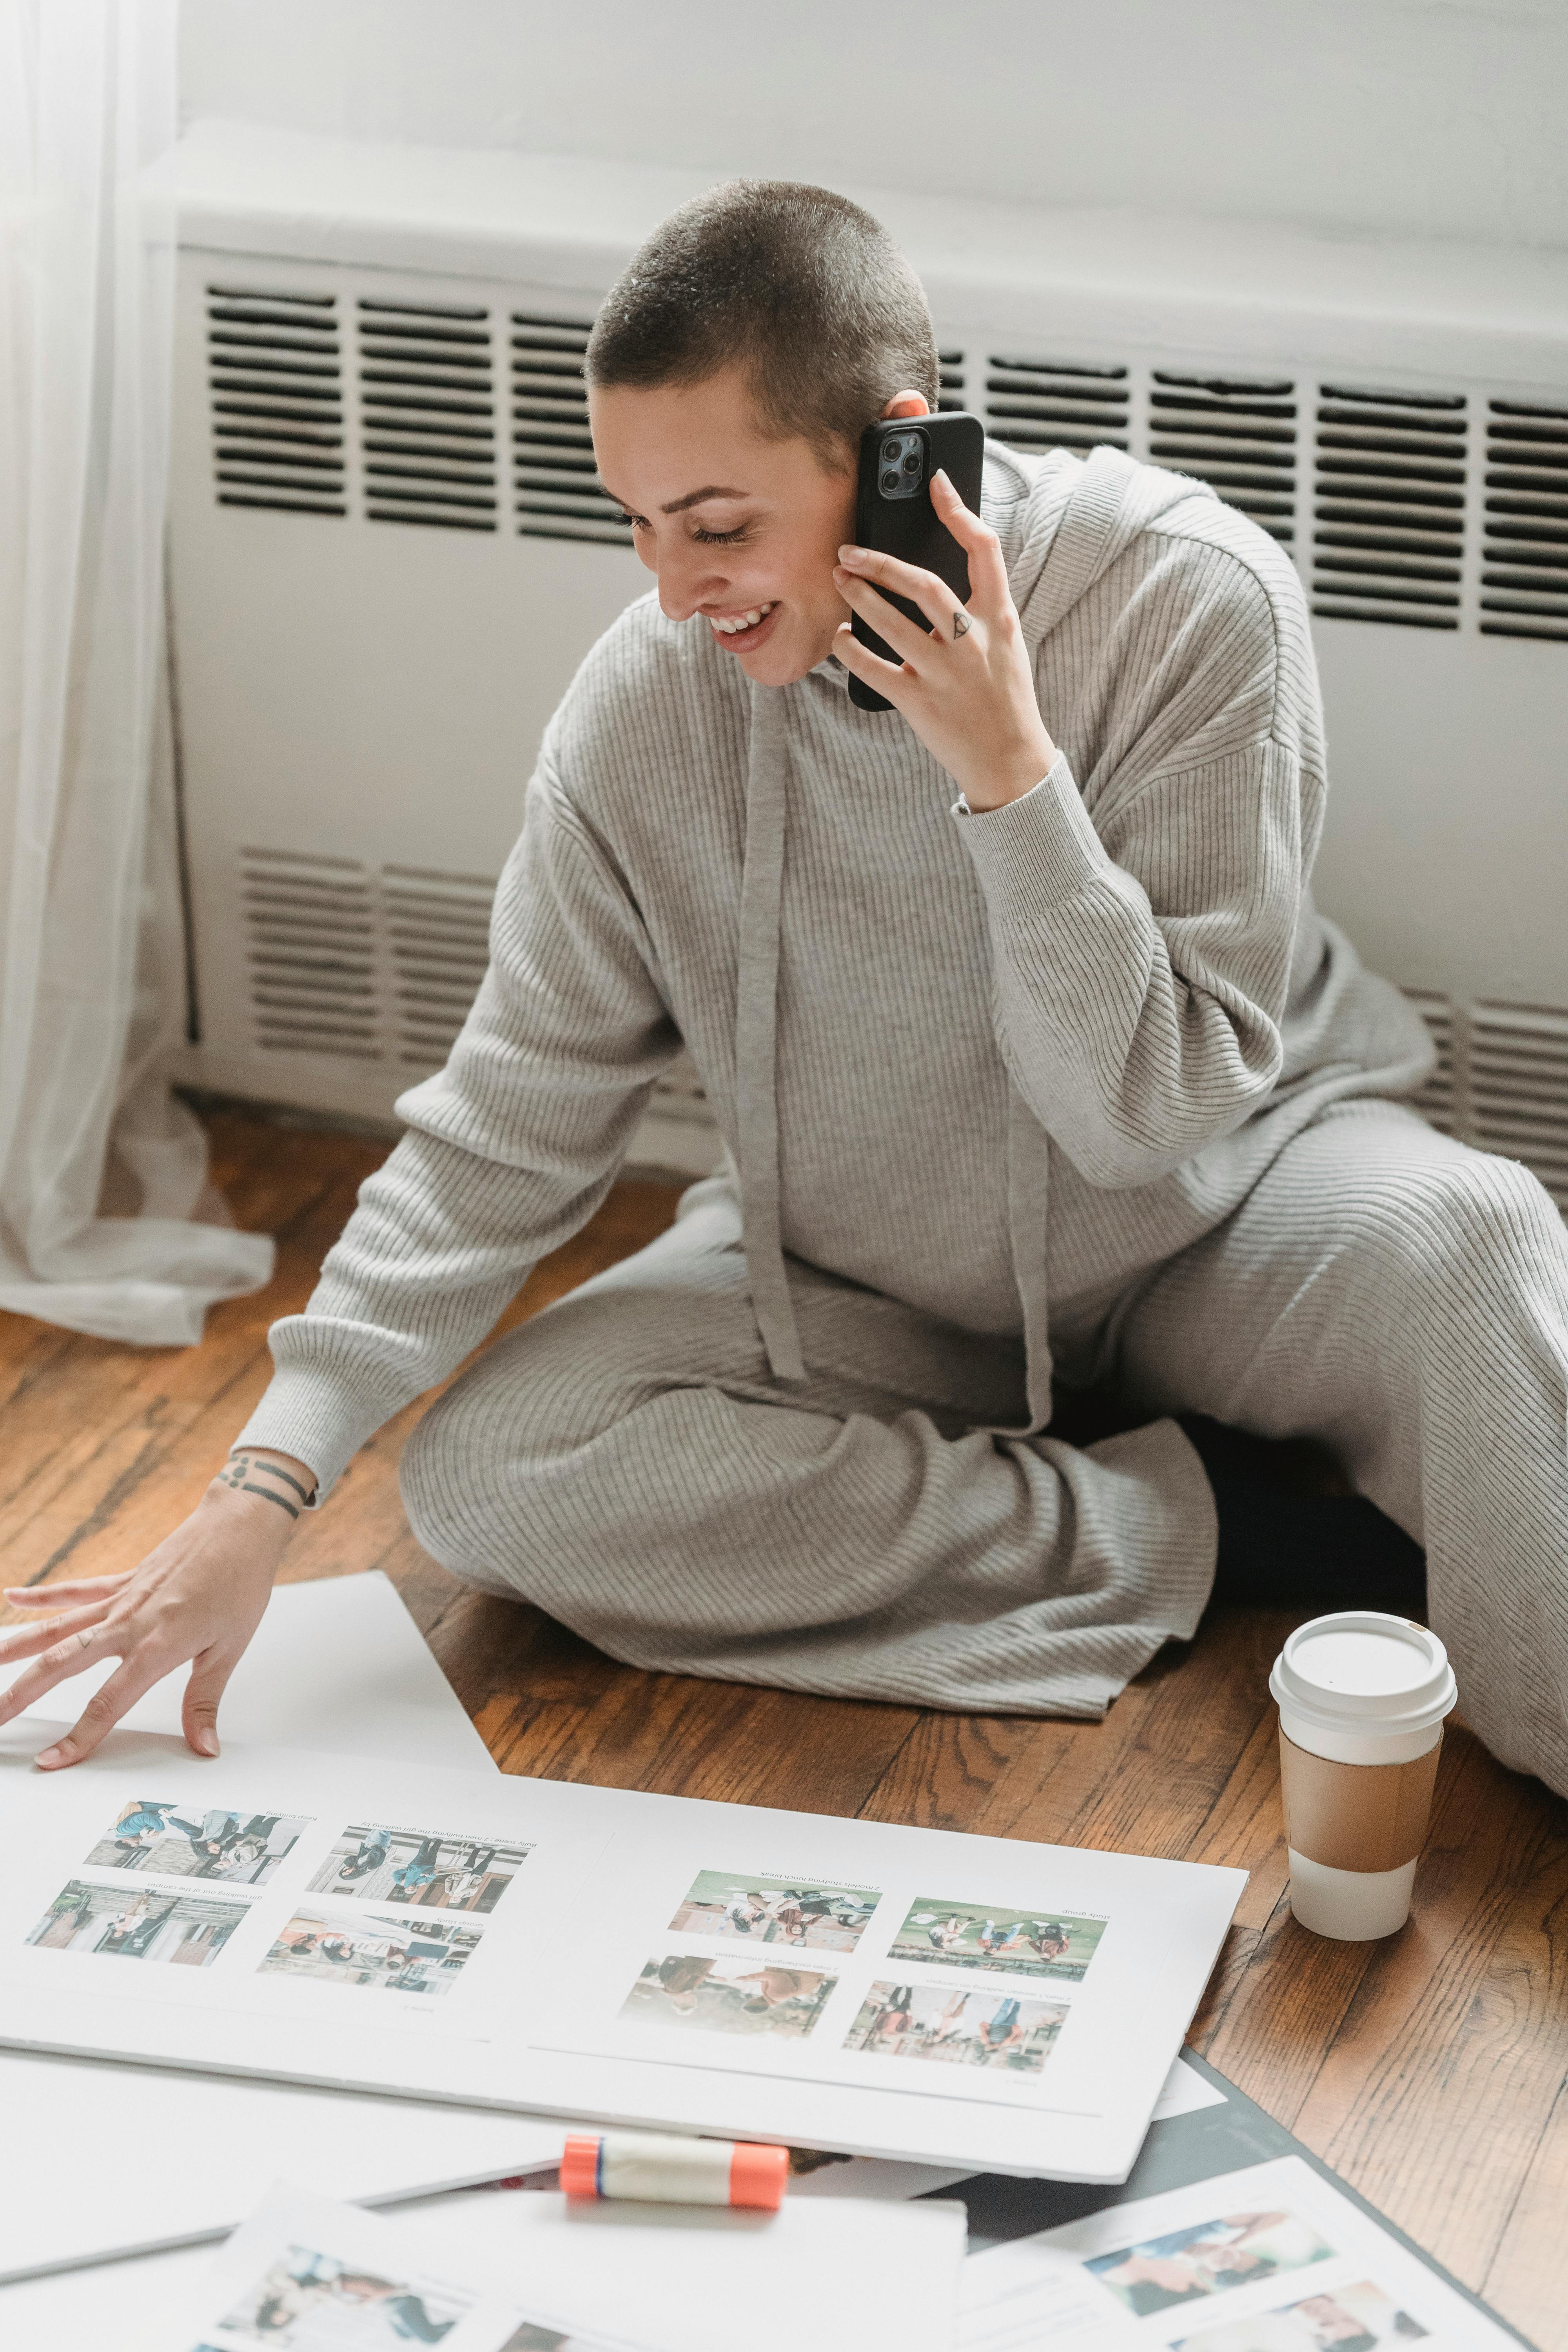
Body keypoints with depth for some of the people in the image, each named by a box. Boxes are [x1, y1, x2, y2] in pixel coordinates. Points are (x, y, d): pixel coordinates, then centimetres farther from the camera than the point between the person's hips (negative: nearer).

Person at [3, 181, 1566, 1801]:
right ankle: (1218, 1525, -19)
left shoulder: (1187, 600, -24)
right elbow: (509, 1122, -10)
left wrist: (1009, 771, -34)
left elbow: (1148, 1108, -22)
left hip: (1219, 1214, -3)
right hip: (870, 1289, 4)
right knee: (489, 1471, -22)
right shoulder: (646, 707, -17)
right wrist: (262, 1493, -18)